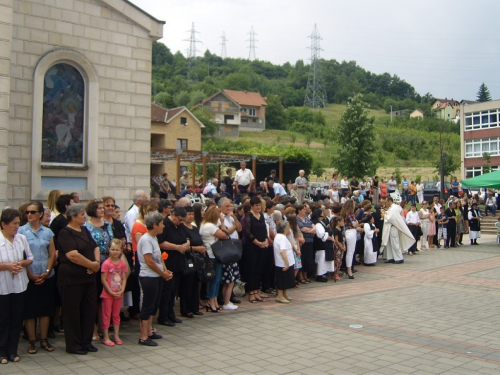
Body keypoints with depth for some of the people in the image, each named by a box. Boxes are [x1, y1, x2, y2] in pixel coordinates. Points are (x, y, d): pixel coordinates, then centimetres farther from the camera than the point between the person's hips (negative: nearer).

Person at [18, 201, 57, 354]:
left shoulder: (48, 232, 7)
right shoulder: (21, 231, -2)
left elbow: (52, 254, 6)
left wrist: (47, 272, -7)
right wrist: (31, 275, -11)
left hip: (46, 277, 3)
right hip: (29, 277, -3)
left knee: (45, 308, 8)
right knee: (29, 310, 2)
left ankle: (44, 339, 19)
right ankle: (32, 341, 13)